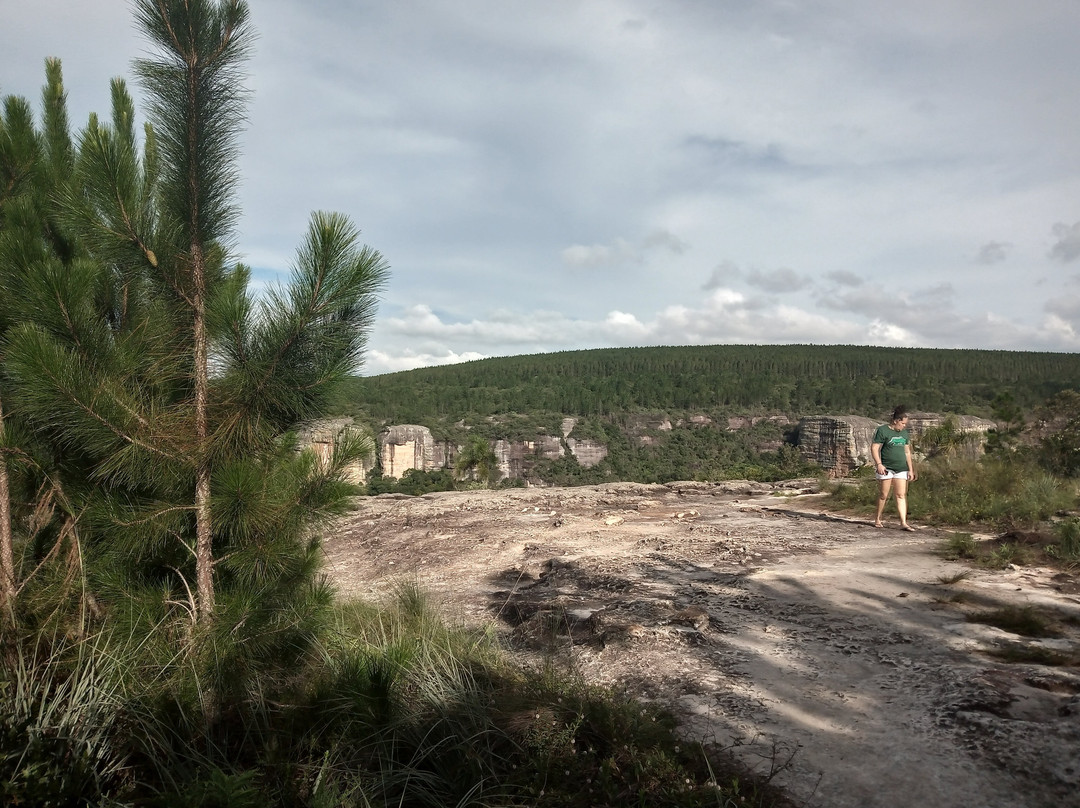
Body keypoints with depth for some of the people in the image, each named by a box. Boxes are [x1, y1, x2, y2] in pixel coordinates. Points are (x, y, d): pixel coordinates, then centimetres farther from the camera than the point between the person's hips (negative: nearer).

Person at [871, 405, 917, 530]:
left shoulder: (905, 433, 15)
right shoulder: (882, 430, -5)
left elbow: (907, 452, 20)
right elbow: (874, 447, -9)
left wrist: (911, 469, 16)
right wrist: (879, 464, -19)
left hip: (901, 469, 5)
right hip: (886, 468, -5)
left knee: (901, 495, -1)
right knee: (884, 495, 0)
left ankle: (904, 522, -4)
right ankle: (878, 519, 14)